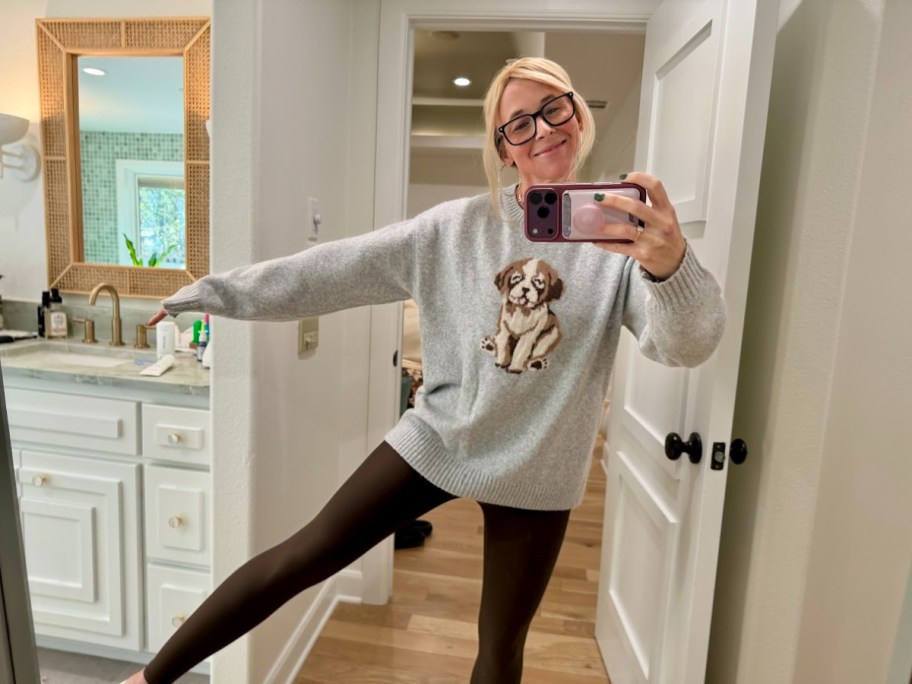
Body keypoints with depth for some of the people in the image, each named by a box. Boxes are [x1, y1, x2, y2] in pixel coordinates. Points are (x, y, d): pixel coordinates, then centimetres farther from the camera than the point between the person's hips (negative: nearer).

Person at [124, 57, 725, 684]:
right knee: (302, 558, 4)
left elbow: (688, 344, -23)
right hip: (436, 441, 1)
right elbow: (335, 269, -4)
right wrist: (216, 292, -1)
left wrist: (671, 265, -46)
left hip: (535, 474, 0)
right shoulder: (457, 227, -5)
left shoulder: (624, 236, -8)